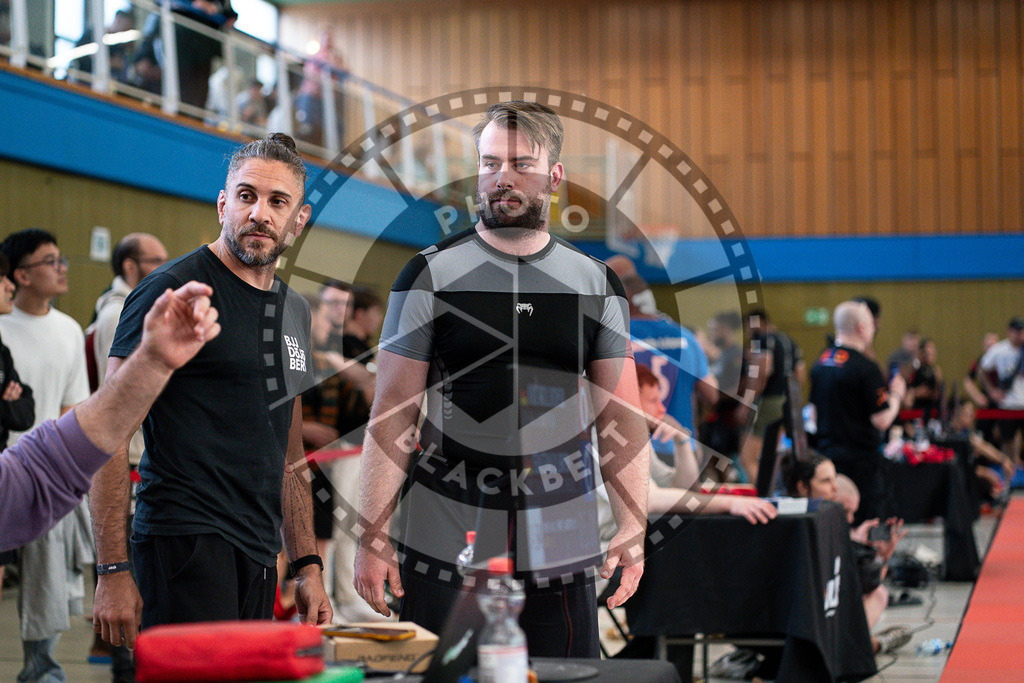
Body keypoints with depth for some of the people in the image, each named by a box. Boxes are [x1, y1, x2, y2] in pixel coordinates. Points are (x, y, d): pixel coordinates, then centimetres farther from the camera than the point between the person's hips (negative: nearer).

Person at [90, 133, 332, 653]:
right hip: (187, 544, -7)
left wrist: (308, 564, 17)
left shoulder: (295, 313, 17)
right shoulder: (174, 289, -6)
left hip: (259, 557, 8)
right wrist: (113, 569, -16)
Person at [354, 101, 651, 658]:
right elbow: (392, 415, -2)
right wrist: (371, 537, -7)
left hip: (562, 548, 2)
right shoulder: (432, 273, 1)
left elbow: (620, 419, 9)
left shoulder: (597, 283, 8)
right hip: (443, 545, -2)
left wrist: (633, 528, -1)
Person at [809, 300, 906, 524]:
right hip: (860, 459, -8)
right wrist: (896, 395, 1)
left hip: (826, 455, 8)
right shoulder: (865, 367, -15)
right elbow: (882, 420, -15)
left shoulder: (821, 361, 9)